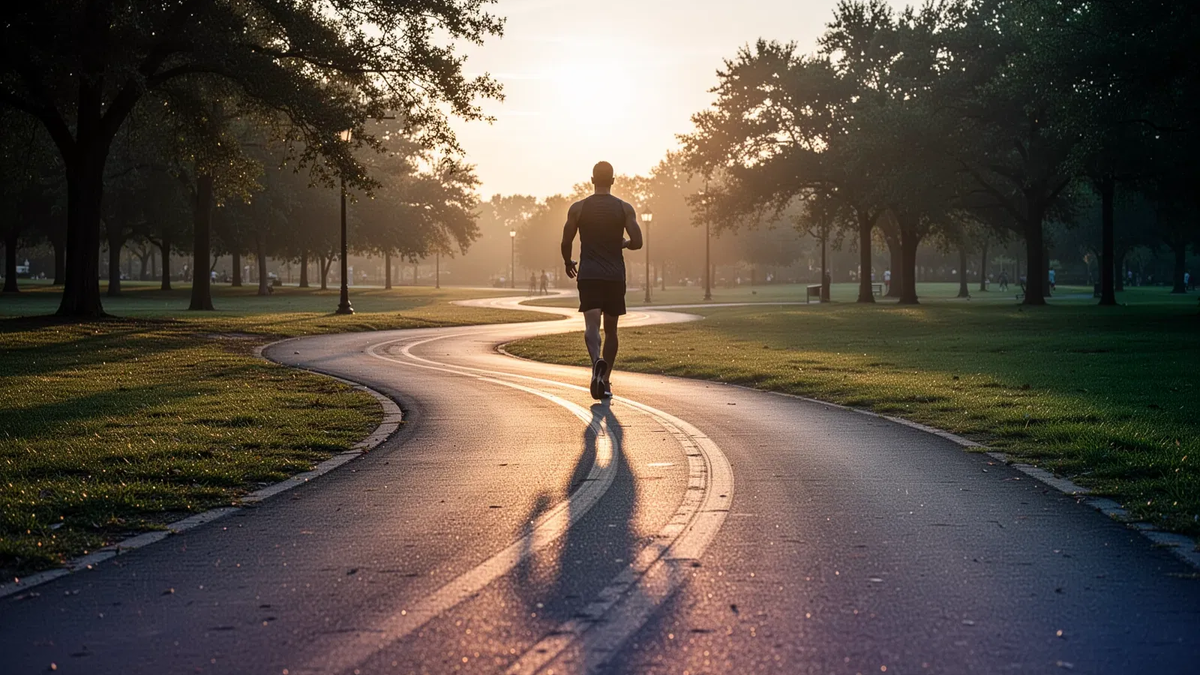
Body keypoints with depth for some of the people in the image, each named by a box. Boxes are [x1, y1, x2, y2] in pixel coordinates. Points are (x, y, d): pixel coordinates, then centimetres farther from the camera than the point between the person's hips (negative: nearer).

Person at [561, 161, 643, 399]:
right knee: (611, 329, 13)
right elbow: (637, 242, -5)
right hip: (615, 276, 1)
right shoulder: (625, 208, 1)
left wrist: (568, 263, 21)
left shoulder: (578, 208, 1)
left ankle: (598, 361, -40)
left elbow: (566, 243, 2)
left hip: (588, 275, -1)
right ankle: (605, 380, 16)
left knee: (592, 325, -10)